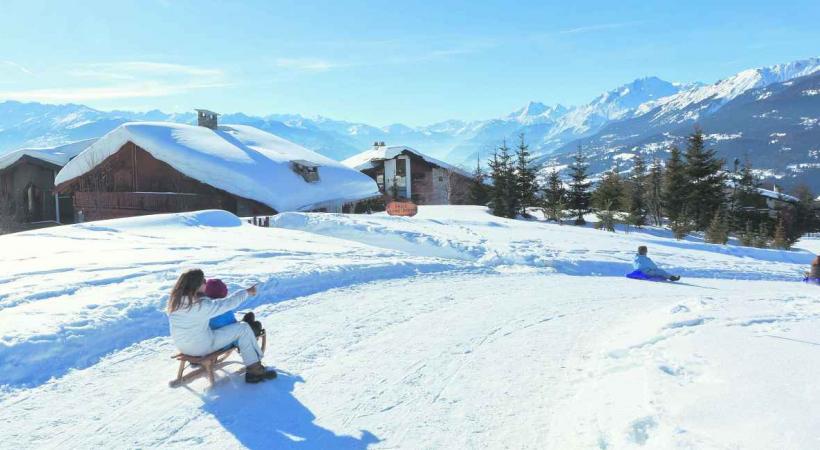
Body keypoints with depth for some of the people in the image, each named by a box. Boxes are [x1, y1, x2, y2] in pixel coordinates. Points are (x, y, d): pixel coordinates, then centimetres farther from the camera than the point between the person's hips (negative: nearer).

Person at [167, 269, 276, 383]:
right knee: (243, 328, -1)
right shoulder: (202, 305, -29)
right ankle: (254, 370, 8)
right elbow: (228, 303, -18)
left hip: (182, 345, 8)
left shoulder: (175, 299, -6)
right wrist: (247, 292, -4)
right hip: (201, 346, -8)